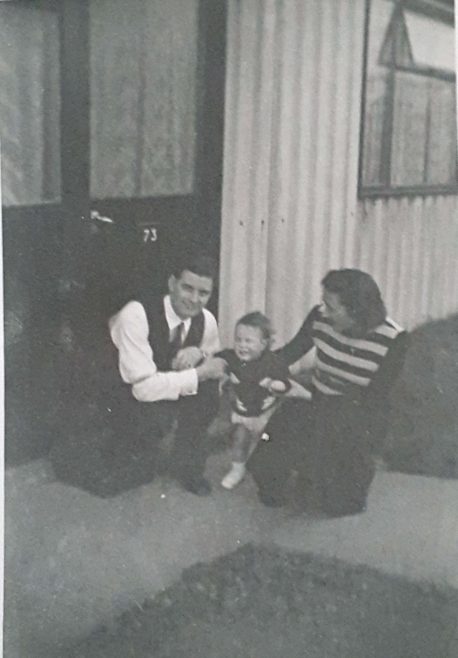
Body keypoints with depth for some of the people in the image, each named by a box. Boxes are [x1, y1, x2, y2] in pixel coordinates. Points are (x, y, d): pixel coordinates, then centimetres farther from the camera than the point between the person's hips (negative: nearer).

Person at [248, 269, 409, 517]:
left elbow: (372, 399, -18)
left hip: (361, 415, -3)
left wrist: (302, 393, -24)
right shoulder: (320, 317, -12)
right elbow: (290, 352, 5)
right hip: (319, 405, 3)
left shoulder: (393, 339, -20)